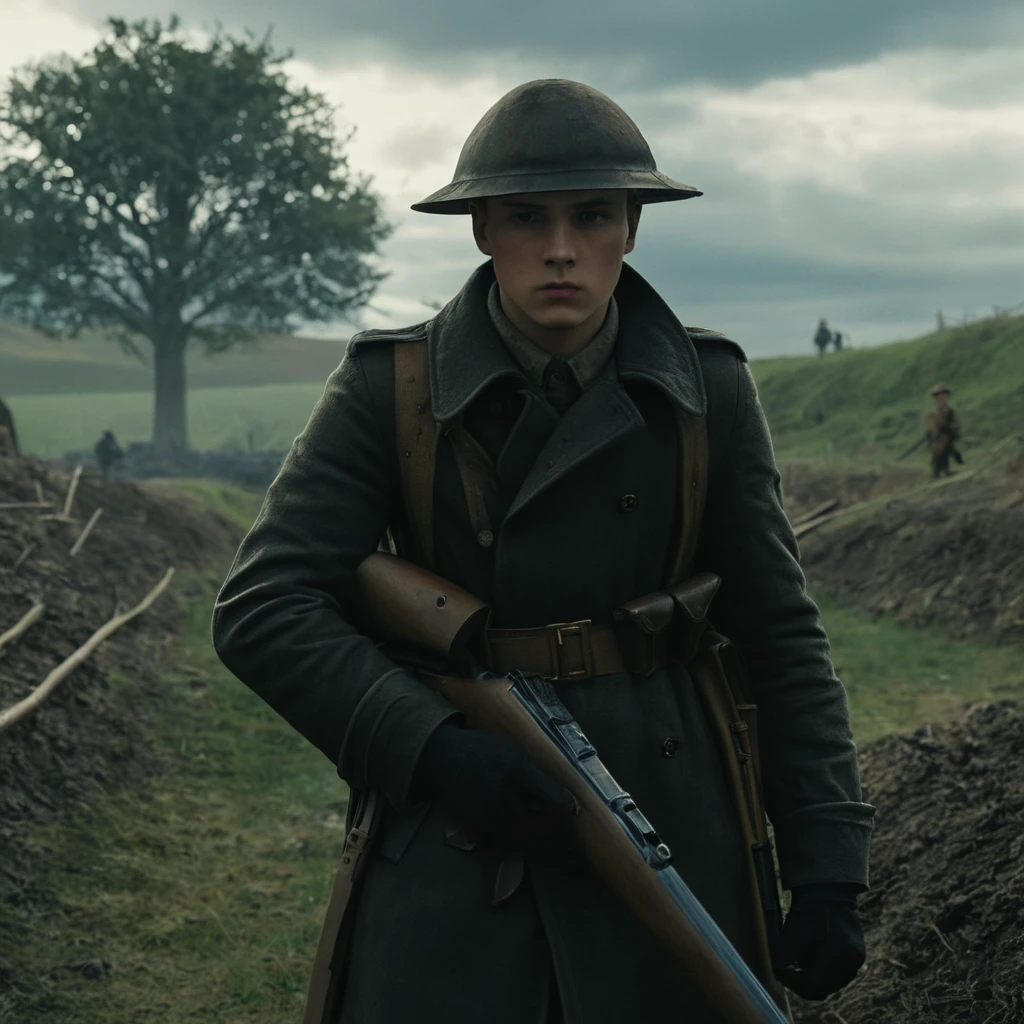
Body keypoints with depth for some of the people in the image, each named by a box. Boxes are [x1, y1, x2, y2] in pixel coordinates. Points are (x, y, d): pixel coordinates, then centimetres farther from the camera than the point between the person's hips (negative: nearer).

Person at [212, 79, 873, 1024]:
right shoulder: (389, 389, -7)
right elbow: (263, 609, -10)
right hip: (449, 834, -1)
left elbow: (779, 635, 1)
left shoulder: (706, 391, -3)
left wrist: (828, 869, -4)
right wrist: (430, 748, -23)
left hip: (664, 829, 1)